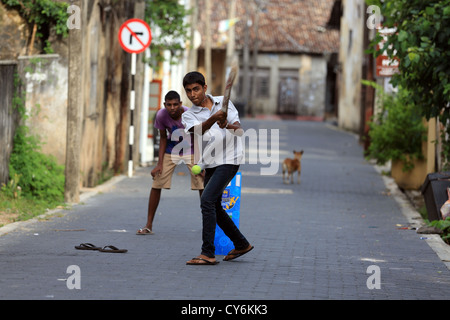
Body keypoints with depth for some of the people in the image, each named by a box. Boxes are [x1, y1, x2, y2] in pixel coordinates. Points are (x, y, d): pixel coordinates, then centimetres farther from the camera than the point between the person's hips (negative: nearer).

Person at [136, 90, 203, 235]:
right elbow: (163, 138, -4)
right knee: (156, 185, -4)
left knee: (203, 187, -8)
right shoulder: (161, 116, -20)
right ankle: (149, 226, 4)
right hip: (171, 151, 2)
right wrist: (160, 163, -7)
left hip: (191, 151, -2)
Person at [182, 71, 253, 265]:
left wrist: (228, 125, -29)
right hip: (210, 164, 5)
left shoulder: (223, 102, 3)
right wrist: (215, 118, -39)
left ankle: (208, 253, -21)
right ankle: (241, 244, 32)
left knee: (207, 200, -18)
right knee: (214, 207, 13)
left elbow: (239, 129, -6)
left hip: (229, 160, -5)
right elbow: (199, 130, -19)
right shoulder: (188, 116, 4)